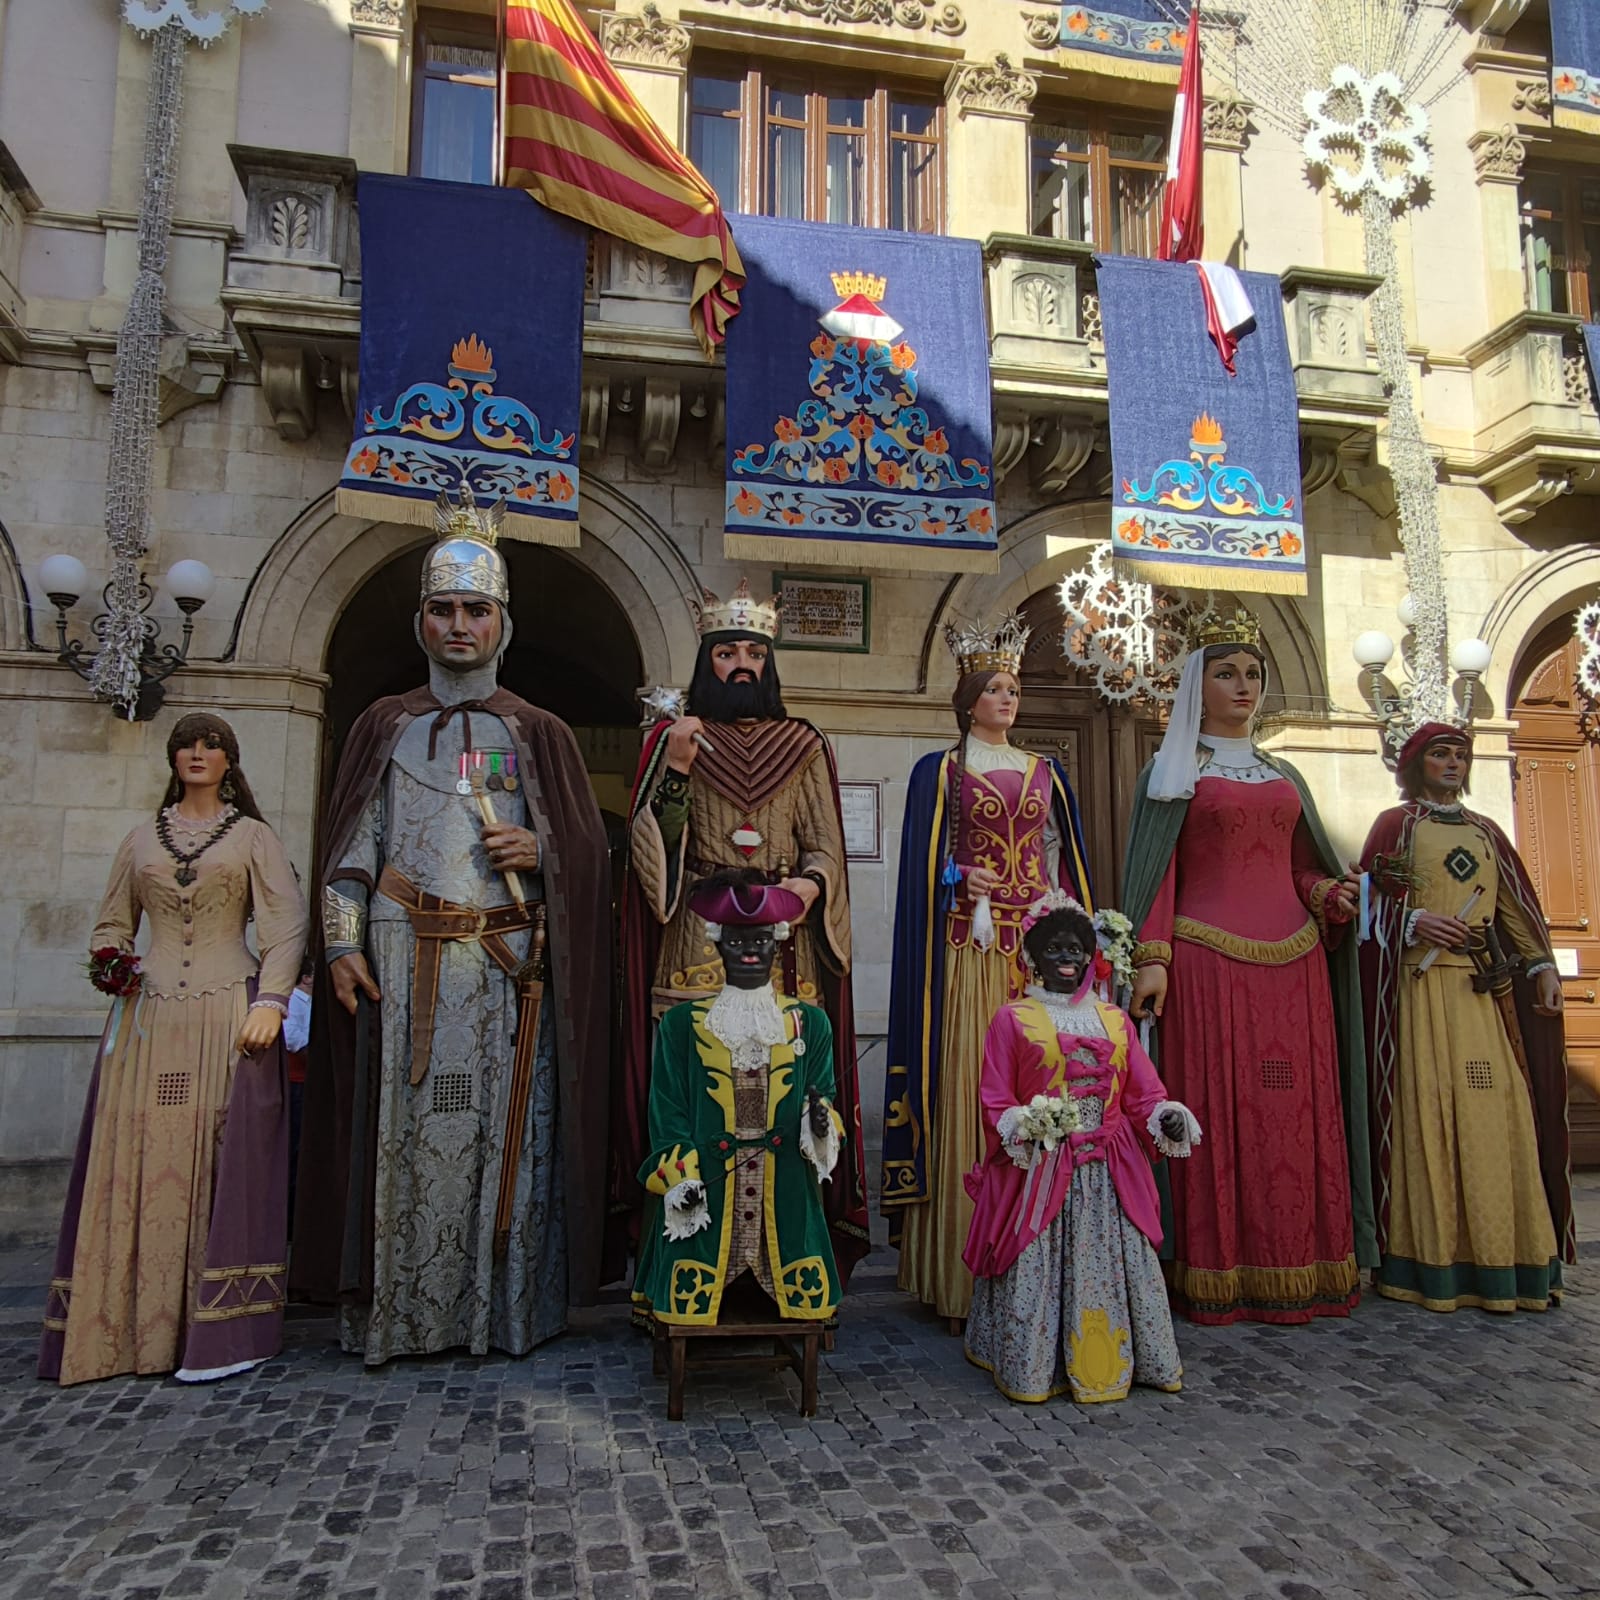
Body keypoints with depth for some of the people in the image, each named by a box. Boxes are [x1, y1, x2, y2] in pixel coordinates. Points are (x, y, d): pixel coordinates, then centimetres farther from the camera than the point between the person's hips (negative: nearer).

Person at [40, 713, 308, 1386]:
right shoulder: (140, 840, 17)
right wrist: (114, 964, 0)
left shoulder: (254, 837, 8)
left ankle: (221, 1335, -1)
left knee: (222, 1165, -5)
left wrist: (270, 1002, -12)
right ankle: (131, 1329, 9)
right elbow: (111, 923, 21)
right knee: (137, 1162, 0)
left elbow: (287, 925, -1)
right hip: (148, 1019, 3)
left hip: (230, 1018, -3)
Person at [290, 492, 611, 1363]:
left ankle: (504, 1308, 11)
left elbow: (588, 847, 10)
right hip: (405, 959, 0)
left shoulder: (539, 733, 11)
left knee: (503, 1126, 0)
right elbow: (350, 845, 8)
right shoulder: (384, 725, 13)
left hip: (508, 963, 0)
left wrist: (539, 849, -10)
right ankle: (399, 1314, 11)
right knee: (407, 1129, 0)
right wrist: (342, 942, -2)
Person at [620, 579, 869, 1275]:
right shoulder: (674, 739, 10)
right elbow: (654, 848, 1)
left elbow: (827, 846, 9)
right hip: (696, 942, -1)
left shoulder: (803, 745, 13)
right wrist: (675, 768, -12)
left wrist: (810, 883, -12)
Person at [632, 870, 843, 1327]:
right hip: (705, 1190, -1)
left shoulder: (809, 1022, 8)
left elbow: (825, 1096, 9)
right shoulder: (681, 1024, 3)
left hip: (785, 1190, 1)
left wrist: (821, 1121, -14)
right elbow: (668, 1113, 2)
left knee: (804, 1300, 1)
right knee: (689, 1305, -3)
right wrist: (678, 1179, -11)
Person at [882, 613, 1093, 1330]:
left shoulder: (1045, 773, 17)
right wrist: (959, 879, -16)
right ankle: (962, 1278, 1)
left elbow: (1065, 859, 17)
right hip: (969, 949, -3)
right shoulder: (939, 772, 7)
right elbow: (924, 865, 2)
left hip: (1039, 949, 4)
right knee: (968, 1096, -6)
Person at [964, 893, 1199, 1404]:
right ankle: (1033, 1368, 17)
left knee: (1118, 1265, 8)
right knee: (1035, 1270, 0)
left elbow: (1142, 1092, 9)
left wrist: (1166, 1116, -11)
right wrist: (1021, 1126, -20)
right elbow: (995, 1098, -2)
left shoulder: (1114, 1021, 12)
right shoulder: (1013, 1018, 0)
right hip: (1039, 1171, -4)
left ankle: (1111, 1362, 25)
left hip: (1108, 1174, 4)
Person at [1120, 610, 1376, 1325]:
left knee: (1297, 1110, 4)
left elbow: (1300, 869, 20)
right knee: (1218, 1108, -4)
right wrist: (1152, 959, -11)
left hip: (1292, 963, 5)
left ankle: (1297, 1271, 14)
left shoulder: (1284, 775, 20)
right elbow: (1159, 876, -1)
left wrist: (1327, 894, -2)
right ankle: (1217, 1278, 3)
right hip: (1208, 962, -4)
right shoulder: (1171, 771, 6)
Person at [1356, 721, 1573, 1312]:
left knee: (1496, 1109, -2)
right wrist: (1414, 921, -17)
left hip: (1484, 988, 5)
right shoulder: (1395, 824, 8)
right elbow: (1372, 902, 1)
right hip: (1420, 982, -4)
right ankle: (1433, 1263, -4)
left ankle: (1497, 1256, 7)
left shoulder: (1485, 832, 22)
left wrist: (1542, 965, 7)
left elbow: (1516, 906, 18)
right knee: (1426, 1108, -8)